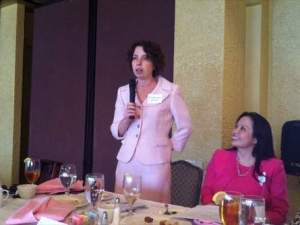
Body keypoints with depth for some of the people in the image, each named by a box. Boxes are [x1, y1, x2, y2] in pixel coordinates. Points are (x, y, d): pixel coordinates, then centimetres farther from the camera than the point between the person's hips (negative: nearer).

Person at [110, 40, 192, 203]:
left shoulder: (171, 91, -3)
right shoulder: (123, 92, 8)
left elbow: (185, 127, 5)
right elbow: (116, 132, 9)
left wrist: (169, 148, 5)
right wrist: (127, 119, -8)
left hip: (155, 164, -3)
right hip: (126, 162, 3)